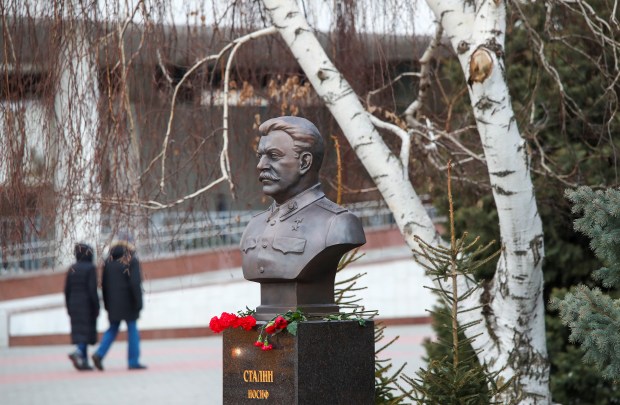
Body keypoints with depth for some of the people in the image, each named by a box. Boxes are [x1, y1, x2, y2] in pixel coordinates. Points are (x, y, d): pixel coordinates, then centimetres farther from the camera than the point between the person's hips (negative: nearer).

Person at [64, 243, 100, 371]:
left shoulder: (72, 269, 7)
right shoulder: (90, 268, -10)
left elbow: (67, 290, 8)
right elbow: (92, 289, -15)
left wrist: (69, 308, 14)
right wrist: (96, 307, -10)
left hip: (74, 305, 6)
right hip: (87, 305, -6)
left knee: (79, 331, 9)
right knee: (87, 331, -3)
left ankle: (84, 361, 9)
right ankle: (78, 353, -25)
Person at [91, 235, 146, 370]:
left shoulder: (108, 261, 9)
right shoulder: (131, 261, -8)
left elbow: (104, 284, 11)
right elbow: (135, 283, -15)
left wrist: (107, 303, 16)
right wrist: (138, 302, -11)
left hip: (113, 303, 5)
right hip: (128, 303, -5)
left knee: (112, 329, 13)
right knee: (132, 330, 2)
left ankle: (99, 354, -4)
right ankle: (133, 362, 1)